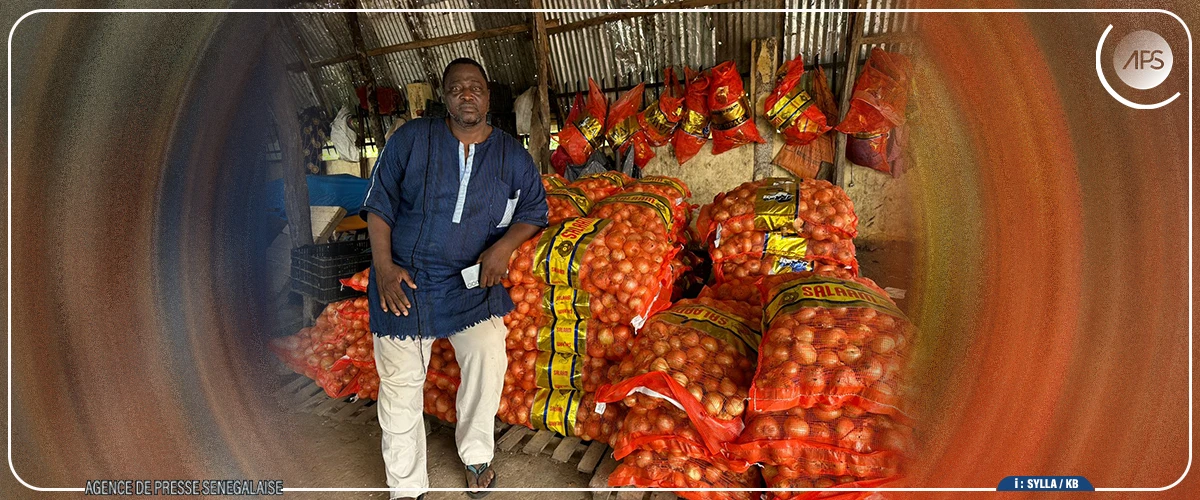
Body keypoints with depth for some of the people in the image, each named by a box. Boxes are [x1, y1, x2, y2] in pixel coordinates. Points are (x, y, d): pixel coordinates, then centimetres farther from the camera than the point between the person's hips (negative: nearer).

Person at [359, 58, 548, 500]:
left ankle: (476, 456, 11)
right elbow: (378, 204, 1)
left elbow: (534, 210, 10)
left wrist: (505, 244, -10)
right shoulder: (412, 139, -1)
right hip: (403, 281, 0)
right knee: (400, 384, 3)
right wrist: (384, 267, -8)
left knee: (488, 359, -17)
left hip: (472, 283, 1)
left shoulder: (512, 156, 4)